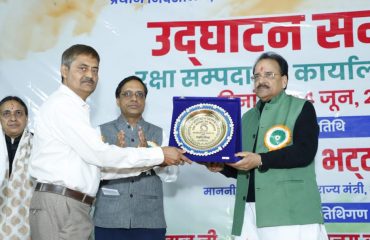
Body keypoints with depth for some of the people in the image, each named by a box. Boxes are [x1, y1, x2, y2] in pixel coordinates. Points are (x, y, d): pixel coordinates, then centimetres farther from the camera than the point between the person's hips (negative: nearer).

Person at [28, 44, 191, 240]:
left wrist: (150, 163, 9)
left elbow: (97, 166, 15)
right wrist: (159, 155, -10)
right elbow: (99, 154, -16)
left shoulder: (74, 108, 21)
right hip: (59, 206, -9)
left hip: (72, 207, 9)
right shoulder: (62, 104, -8)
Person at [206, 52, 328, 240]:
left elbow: (305, 151, -11)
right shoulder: (248, 117, 24)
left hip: (289, 209, -5)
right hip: (249, 209, 6)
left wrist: (260, 160, -18)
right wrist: (223, 166, 4)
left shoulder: (300, 108, 4)